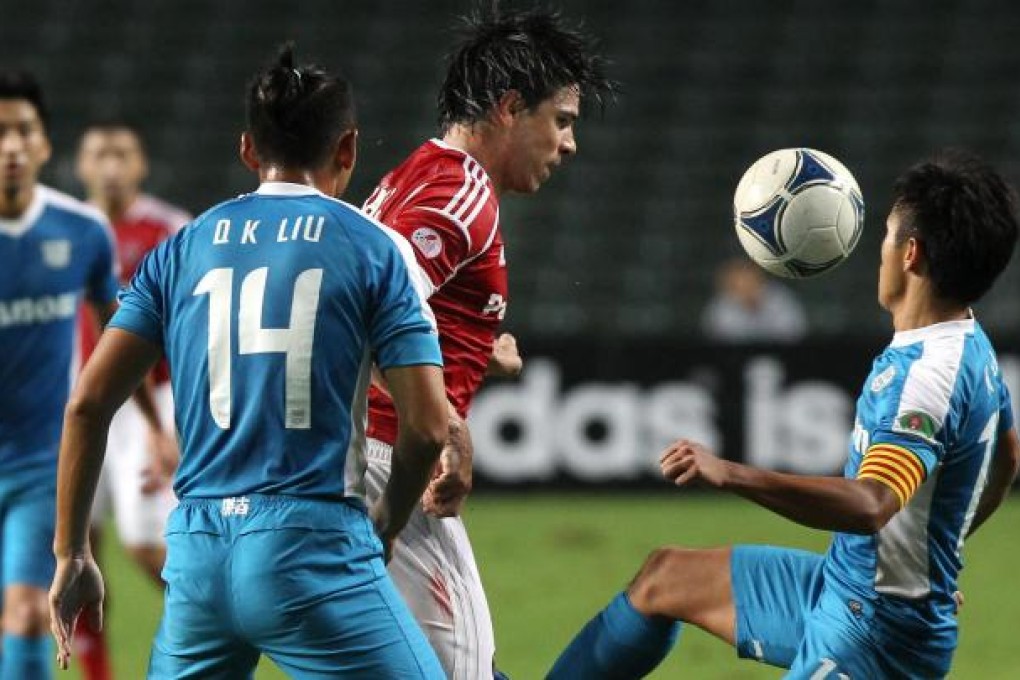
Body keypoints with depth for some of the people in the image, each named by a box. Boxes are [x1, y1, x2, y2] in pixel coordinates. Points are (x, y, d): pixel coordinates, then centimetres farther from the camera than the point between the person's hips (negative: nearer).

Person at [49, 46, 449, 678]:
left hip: (196, 553, 4)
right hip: (312, 544, -4)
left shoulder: (181, 250, 13)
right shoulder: (375, 248, 3)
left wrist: (73, 554, 15)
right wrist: (384, 526, 15)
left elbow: (88, 403, 8)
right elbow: (427, 426, -3)